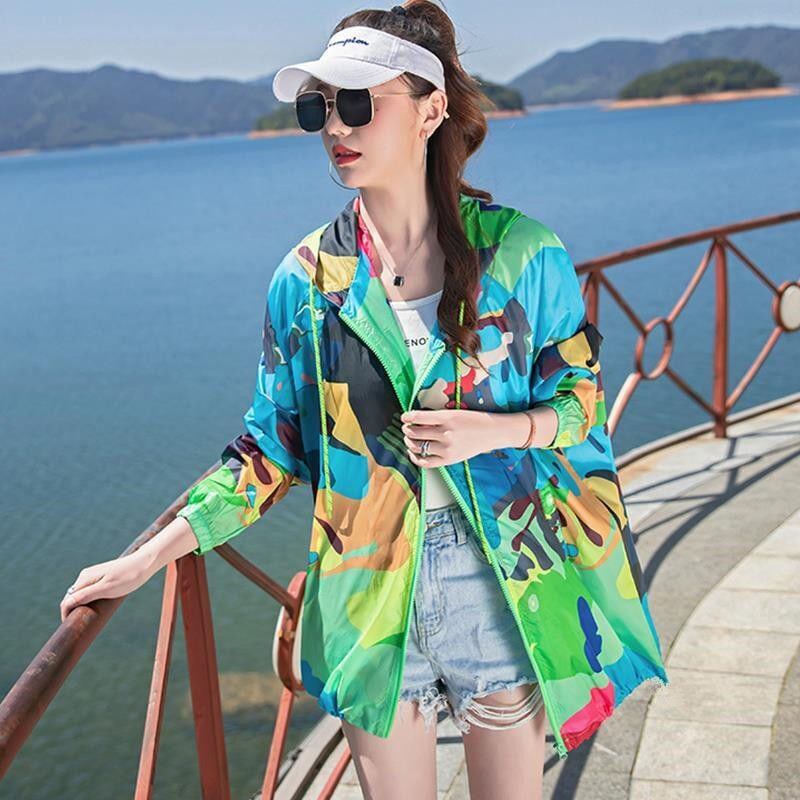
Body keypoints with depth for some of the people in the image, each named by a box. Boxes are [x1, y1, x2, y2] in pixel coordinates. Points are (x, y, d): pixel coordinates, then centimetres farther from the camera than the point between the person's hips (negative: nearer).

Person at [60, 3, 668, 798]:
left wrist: (495, 428, -20)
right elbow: (272, 446, 3)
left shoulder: (519, 250, -7)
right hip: (373, 586, 1)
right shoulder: (307, 278, -3)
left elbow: (582, 396, 1)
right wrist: (147, 558, -1)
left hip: (503, 582, -1)